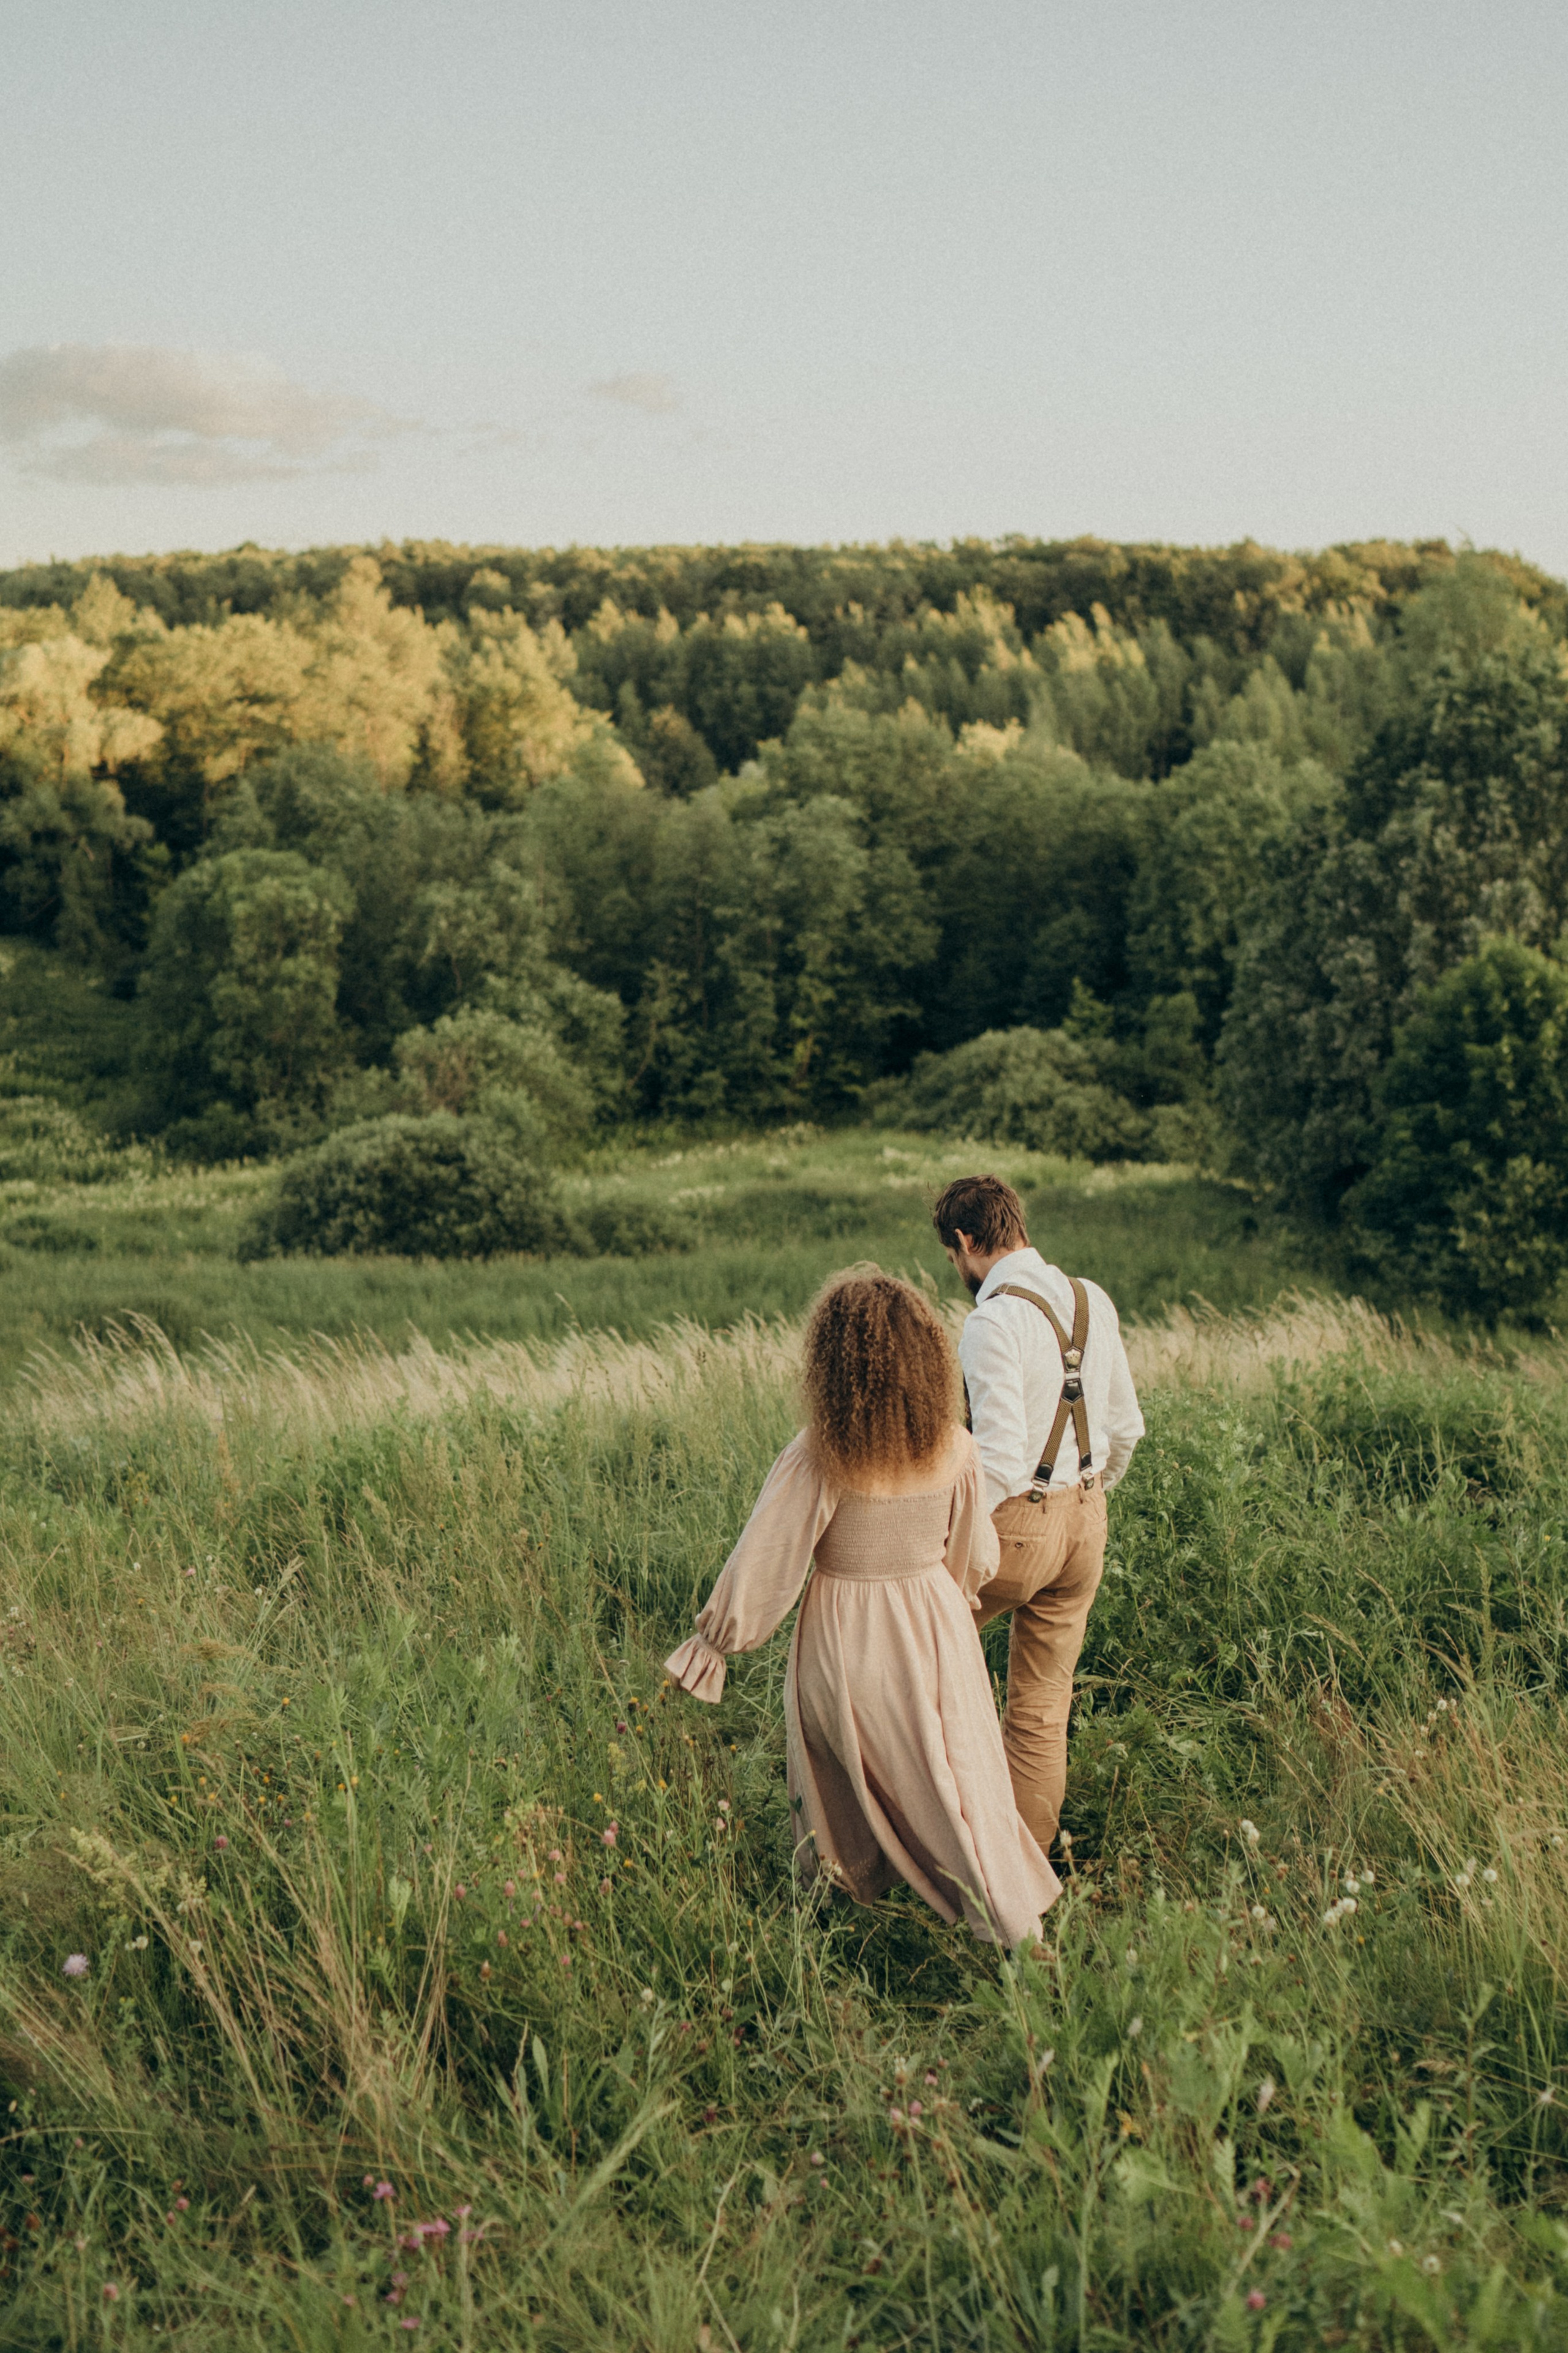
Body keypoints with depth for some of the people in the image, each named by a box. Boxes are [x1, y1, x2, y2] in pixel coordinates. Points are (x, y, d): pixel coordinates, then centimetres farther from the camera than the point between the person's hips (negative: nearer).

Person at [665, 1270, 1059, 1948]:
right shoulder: (955, 1449, -10)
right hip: (936, 1630, 2)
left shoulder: (816, 1459, -21)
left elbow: (763, 1563, -15)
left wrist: (712, 1640, -2)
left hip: (844, 1636, -2)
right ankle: (1022, 1932, 14)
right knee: (962, 1785, 12)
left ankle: (835, 1886, 43)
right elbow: (976, 1560, 3)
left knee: (836, 1775, 22)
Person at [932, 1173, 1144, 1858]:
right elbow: (1127, 1426, 14)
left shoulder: (993, 1320, -18)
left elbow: (999, 1456, -25)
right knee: (1044, 1704, 15)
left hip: (1017, 1520, -7)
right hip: (1086, 1521, 7)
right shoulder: (1092, 1301, 6)